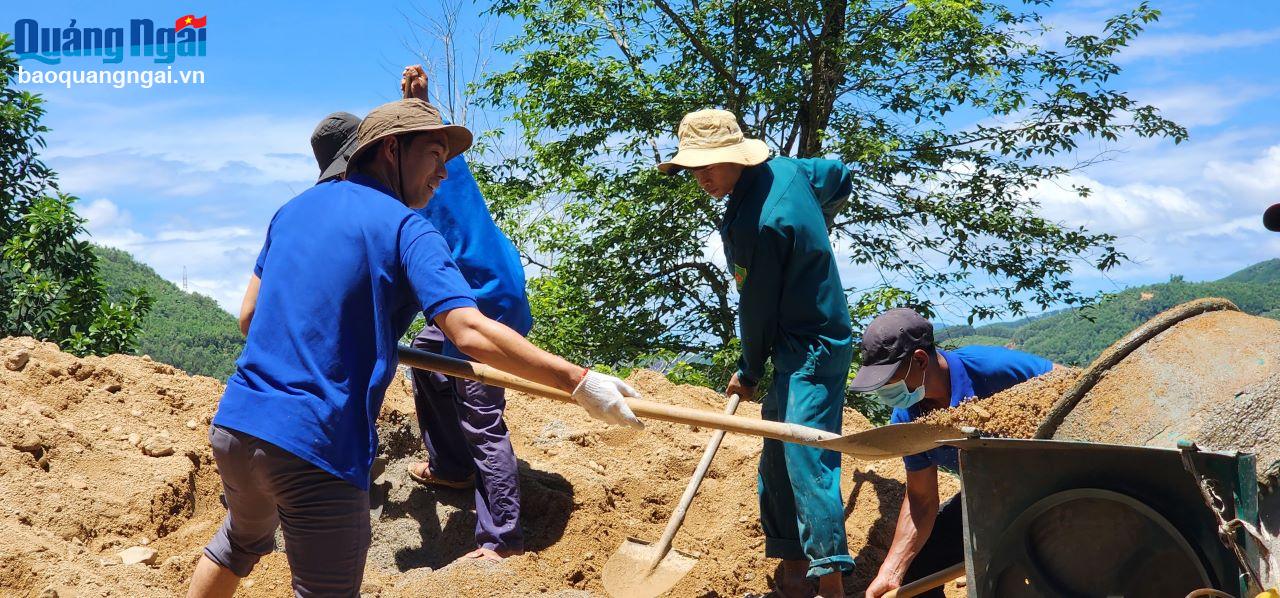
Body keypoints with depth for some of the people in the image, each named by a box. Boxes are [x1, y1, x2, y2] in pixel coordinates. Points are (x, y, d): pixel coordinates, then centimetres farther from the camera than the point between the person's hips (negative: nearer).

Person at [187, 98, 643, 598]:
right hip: (313, 446, -8)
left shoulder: (294, 208, 13)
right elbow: (471, 333, -23)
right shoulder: (405, 227, -8)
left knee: (241, 541, 34)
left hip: (234, 422, 8)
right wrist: (580, 382, -23)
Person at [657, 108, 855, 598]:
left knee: (805, 462, -13)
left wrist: (749, 373, -1)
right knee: (777, 460, 14)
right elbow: (840, 177, 22)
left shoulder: (758, 225, -26)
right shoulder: (784, 169, 3)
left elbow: (757, 310, -16)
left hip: (809, 351, -11)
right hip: (812, 341, 11)